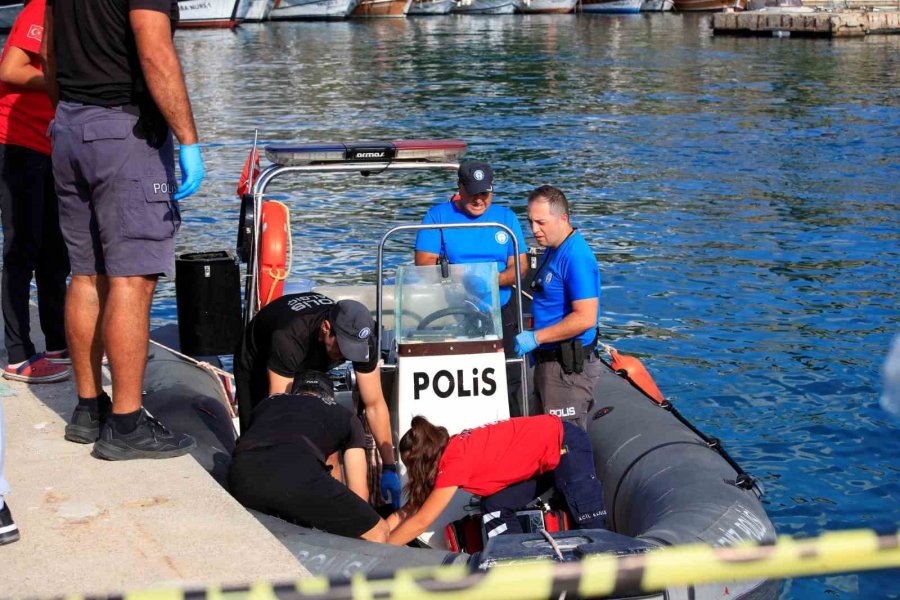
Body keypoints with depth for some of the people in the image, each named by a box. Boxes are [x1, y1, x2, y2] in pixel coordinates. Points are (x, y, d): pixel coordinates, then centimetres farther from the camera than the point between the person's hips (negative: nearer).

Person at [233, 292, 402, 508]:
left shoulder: (363, 339, -31)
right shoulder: (289, 338, -46)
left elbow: (375, 404, -22)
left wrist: (389, 468, -22)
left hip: (308, 367, 4)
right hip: (258, 364, -4)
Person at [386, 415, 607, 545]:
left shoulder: (454, 460, -24)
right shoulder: (450, 451, 1)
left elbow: (421, 521, -20)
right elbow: (413, 507, 7)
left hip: (564, 445, -9)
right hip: (546, 453, 9)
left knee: (591, 527, -14)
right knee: (495, 507, 2)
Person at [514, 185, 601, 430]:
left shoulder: (576, 257, -20)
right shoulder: (553, 250, 12)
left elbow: (586, 318, -26)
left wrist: (536, 337, -22)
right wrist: (537, 347, 16)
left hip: (569, 367, -10)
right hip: (549, 360, 10)